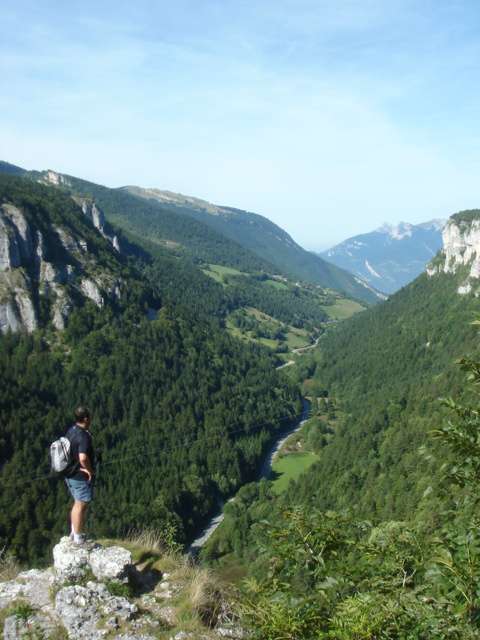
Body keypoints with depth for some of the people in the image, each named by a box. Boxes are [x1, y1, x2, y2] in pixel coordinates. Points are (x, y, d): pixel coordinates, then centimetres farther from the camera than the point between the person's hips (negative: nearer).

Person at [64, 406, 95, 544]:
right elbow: (83, 458, -36)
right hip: (82, 476, -9)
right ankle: (78, 538, 13)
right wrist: (90, 470, -20)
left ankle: (74, 532, 32)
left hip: (70, 474, 9)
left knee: (77, 504, 21)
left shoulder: (71, 431, 3)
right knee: (81, 506, 3)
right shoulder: (84, 436, -25)